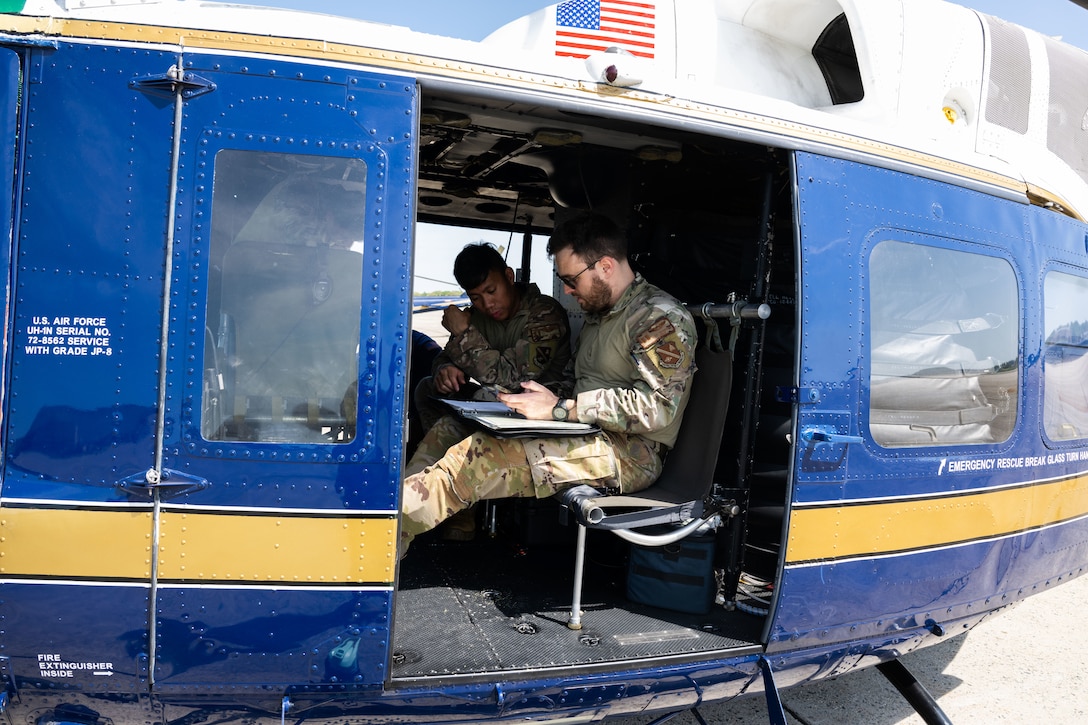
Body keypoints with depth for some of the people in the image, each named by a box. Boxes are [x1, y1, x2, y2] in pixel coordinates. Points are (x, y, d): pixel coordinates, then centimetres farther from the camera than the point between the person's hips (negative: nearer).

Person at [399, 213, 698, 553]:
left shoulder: (663, 319, -9)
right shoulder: (599, 314, 21)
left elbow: (658, 405, -21)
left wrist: (561, 408, -21)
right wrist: (541, 396, 4)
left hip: (631, 452, -10)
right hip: (586, 437, 10)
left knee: (480, 454, -27)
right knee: (448, 429, -1)